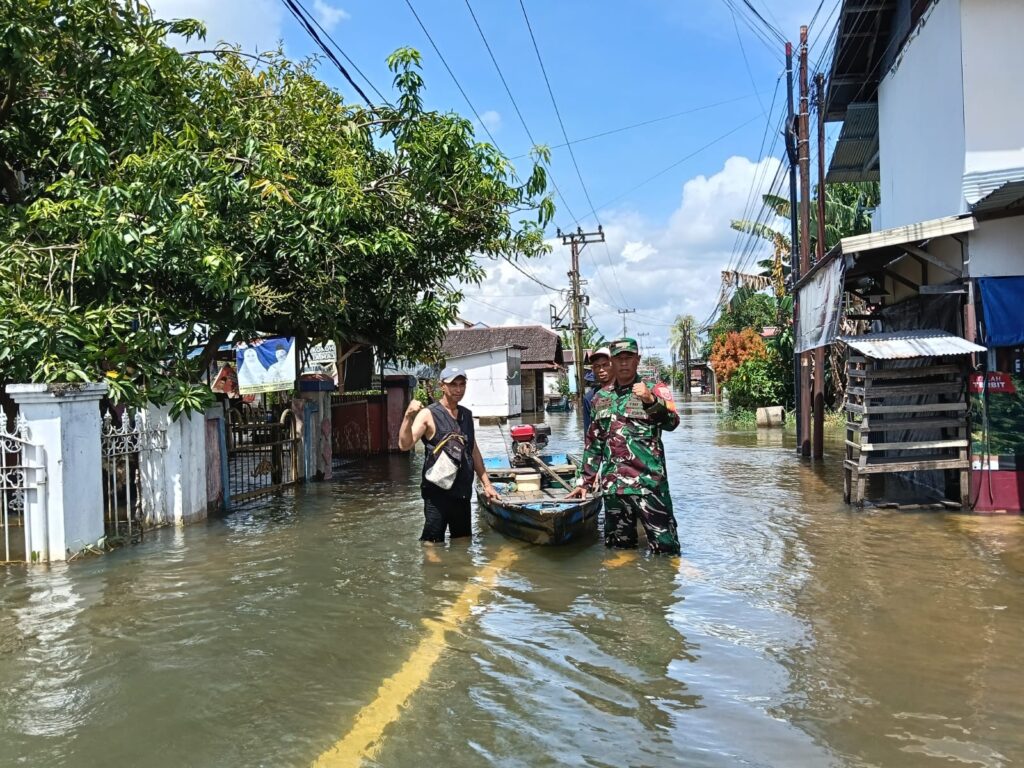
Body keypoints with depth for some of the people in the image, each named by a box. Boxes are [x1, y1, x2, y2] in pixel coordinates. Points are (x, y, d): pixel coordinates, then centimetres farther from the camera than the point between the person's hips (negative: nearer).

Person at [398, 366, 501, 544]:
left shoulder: (467, 414, 13)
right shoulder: (428, 414, -8)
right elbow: (405, 444, -20)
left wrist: (486, 483, 19)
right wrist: (408, 417, -34)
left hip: (462, 493, 6)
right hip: (437, 492, -6)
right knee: (433, 543, -6)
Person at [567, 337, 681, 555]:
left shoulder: (654, 390, 1)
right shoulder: (601, 397, 14)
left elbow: (671, 423, -15)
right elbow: (593, 444, 19)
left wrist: (651, 401, -32)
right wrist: (585, 481, 17)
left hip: (648, 482, -4)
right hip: (612, 485, 5)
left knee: (666, 548, -5)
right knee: (618, 549, 12)